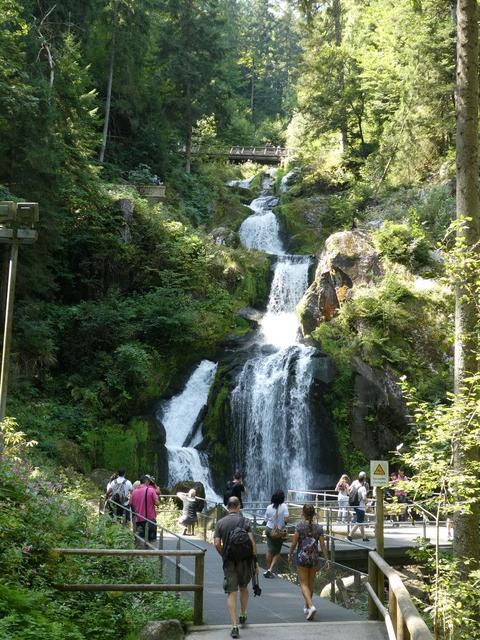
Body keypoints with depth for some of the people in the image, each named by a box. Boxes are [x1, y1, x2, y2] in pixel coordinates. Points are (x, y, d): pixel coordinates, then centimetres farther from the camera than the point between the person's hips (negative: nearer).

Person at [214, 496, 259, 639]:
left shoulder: (220, 522, 1)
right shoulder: (245, 521, -3)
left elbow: (217, 544, -6)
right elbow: (252, 542, -9)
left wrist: (224, 556, 11)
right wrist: (255, 560, -3)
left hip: (229, 562, 0)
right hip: (245, 560, 0)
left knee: (231, 593, 1)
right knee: (244, 587, 24)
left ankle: (234, 627, -7)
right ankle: (243, 617, 35)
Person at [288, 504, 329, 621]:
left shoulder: (299, 526, -12)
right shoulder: (319, 528, -4)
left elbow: (294, 543, -9)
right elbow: (323, 545, -5)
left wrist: (290, 554, 7)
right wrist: (327, 560, 1)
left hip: (302, 558, -3)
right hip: (314, 558, 3)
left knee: (304, 584, 2)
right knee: (311, 582, 19)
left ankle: (311, 606, -18)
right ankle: (307, 607, 32)